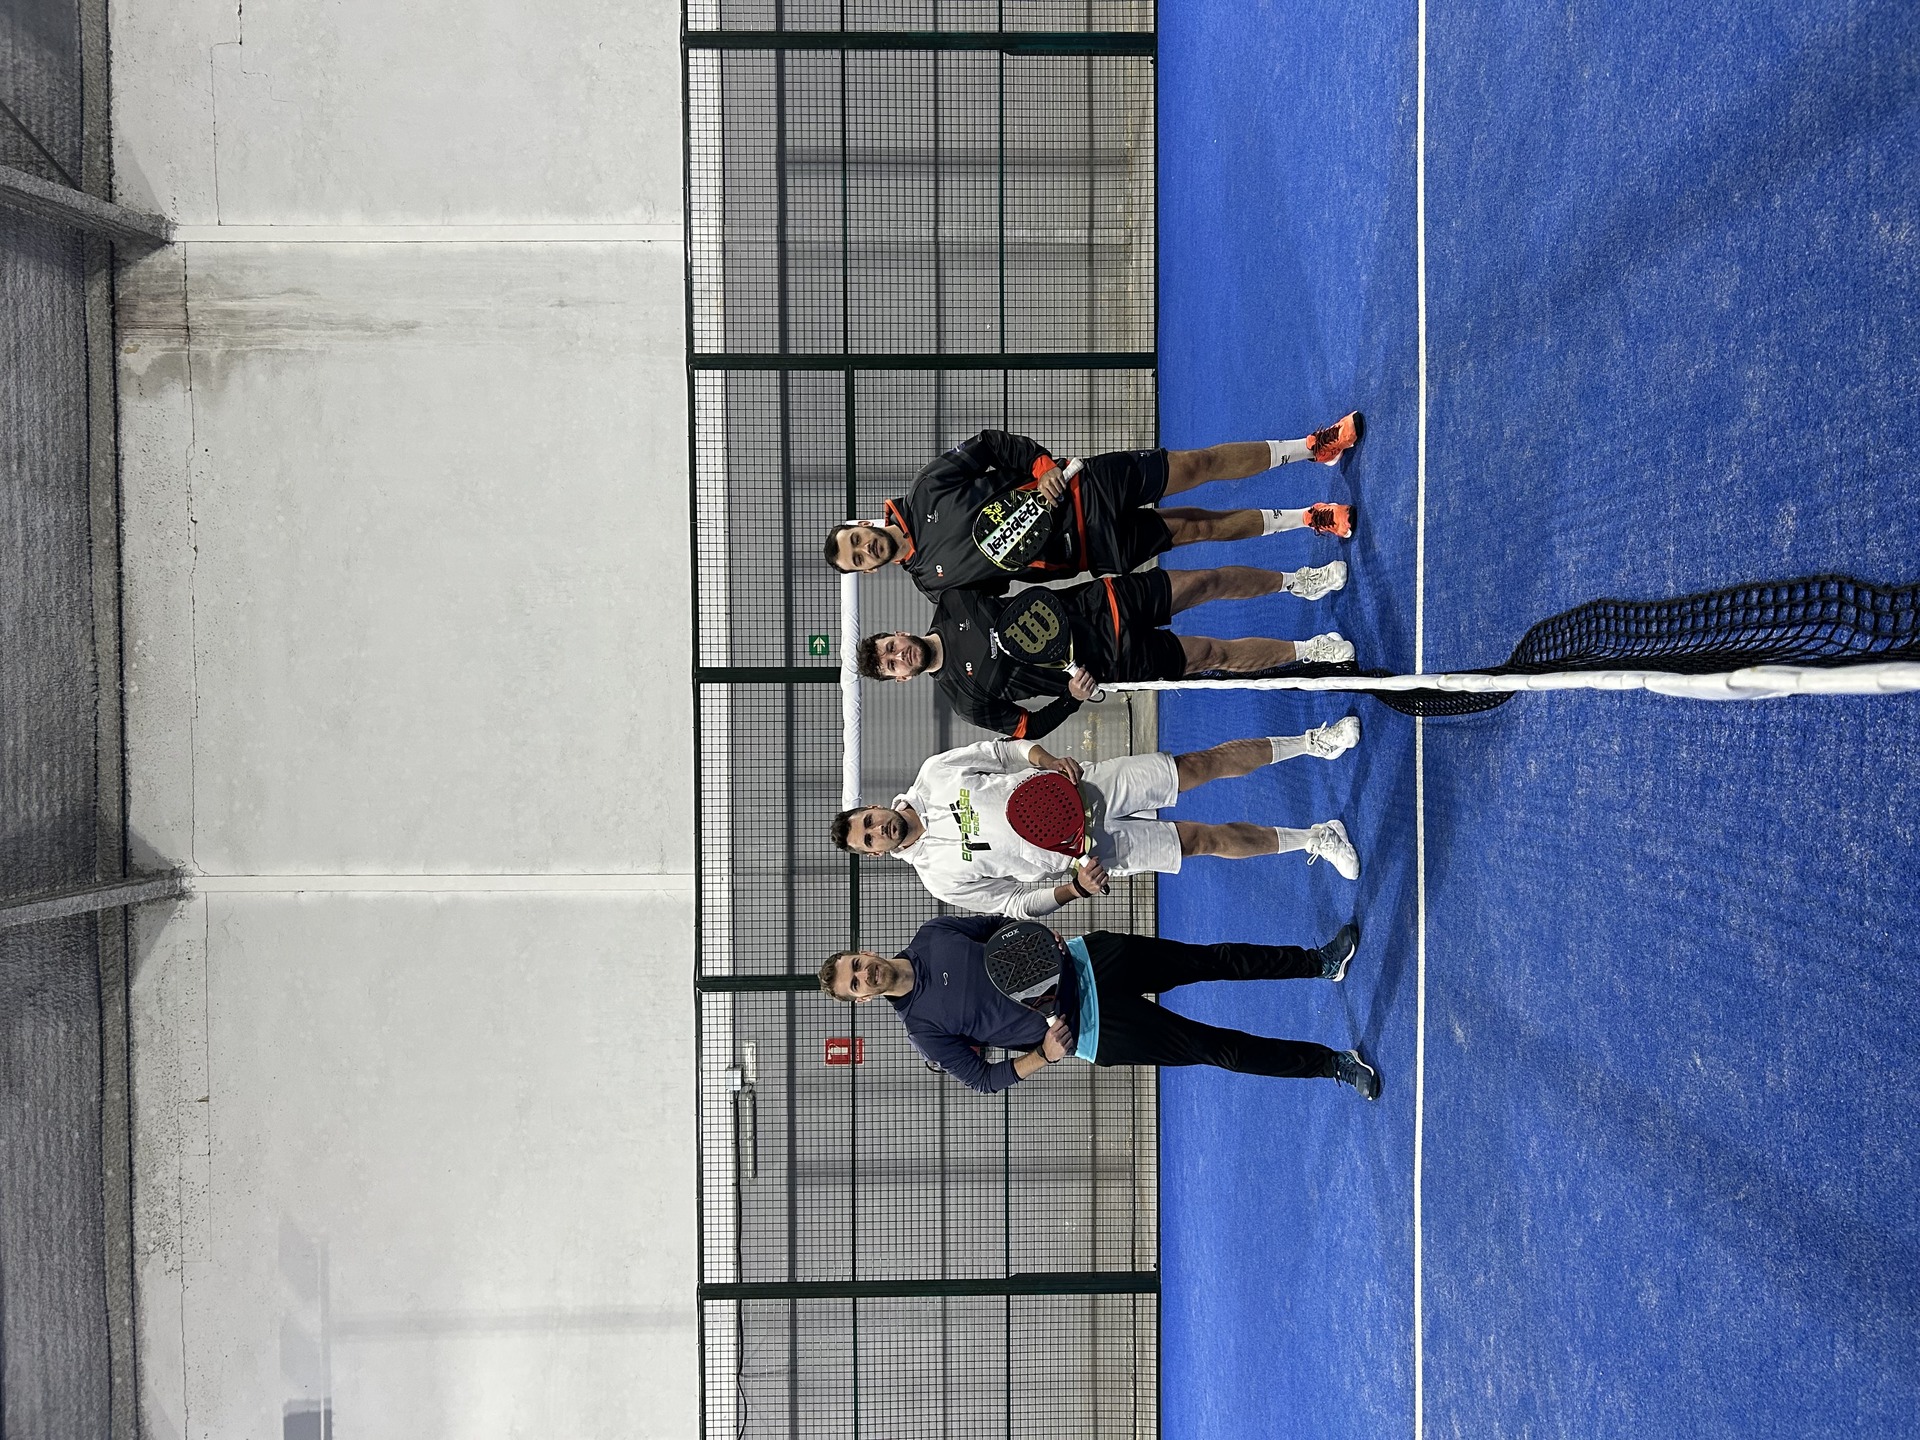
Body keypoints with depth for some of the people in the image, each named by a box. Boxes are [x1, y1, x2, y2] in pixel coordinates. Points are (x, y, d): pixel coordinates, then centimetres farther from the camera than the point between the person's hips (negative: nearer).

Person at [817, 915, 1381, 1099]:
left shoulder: (930, 935, 2)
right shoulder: (923, 1027, -8)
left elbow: (1000, 922, 13)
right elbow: (984, 1079, -5)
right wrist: (1043, 1054, -19)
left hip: (1088, 959, 4)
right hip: (1092, 1034, -3)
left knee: (1213, 958, 0)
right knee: (1217, 1047, -6)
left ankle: (1321, 961, 20)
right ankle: (1331, 1064, 8)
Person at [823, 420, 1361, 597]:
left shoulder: (929, 489, -4)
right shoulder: (935, 582, -3)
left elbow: (993, 445, 1)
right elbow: (993, 605, 1)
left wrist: (1040, 465, -14)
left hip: (1090, 488, 1)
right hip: (1101, 548, -1)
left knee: (1205, 463, -3)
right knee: (1208, 526, -1)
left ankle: (1311, 446, 14)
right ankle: (1303, 520, 18)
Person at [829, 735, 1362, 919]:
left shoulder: (932, 776, -4)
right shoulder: (943, 877, -8)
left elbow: (1000, 750, 7)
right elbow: (1017, 903, -5)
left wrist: (1045, 758, -12)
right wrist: (1076, 887, -21)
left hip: (1084, 787, 2)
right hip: (1094, 851, -2)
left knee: (1201, 764, -6)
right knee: (1203, 839, -10)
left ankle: (1312, 741, 15)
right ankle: (1313, 839, 12)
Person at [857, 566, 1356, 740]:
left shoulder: (952, 602, -5)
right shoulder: (967, 698, -12)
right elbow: (1029, 727, -5)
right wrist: (1073, 698, -20)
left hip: (1096, 603, 3)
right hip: (1115, 659, -3)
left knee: (1208, 581, 0)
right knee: (1217, 655, -6)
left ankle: (1293, 580, 27)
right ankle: (1306, 651, 17)